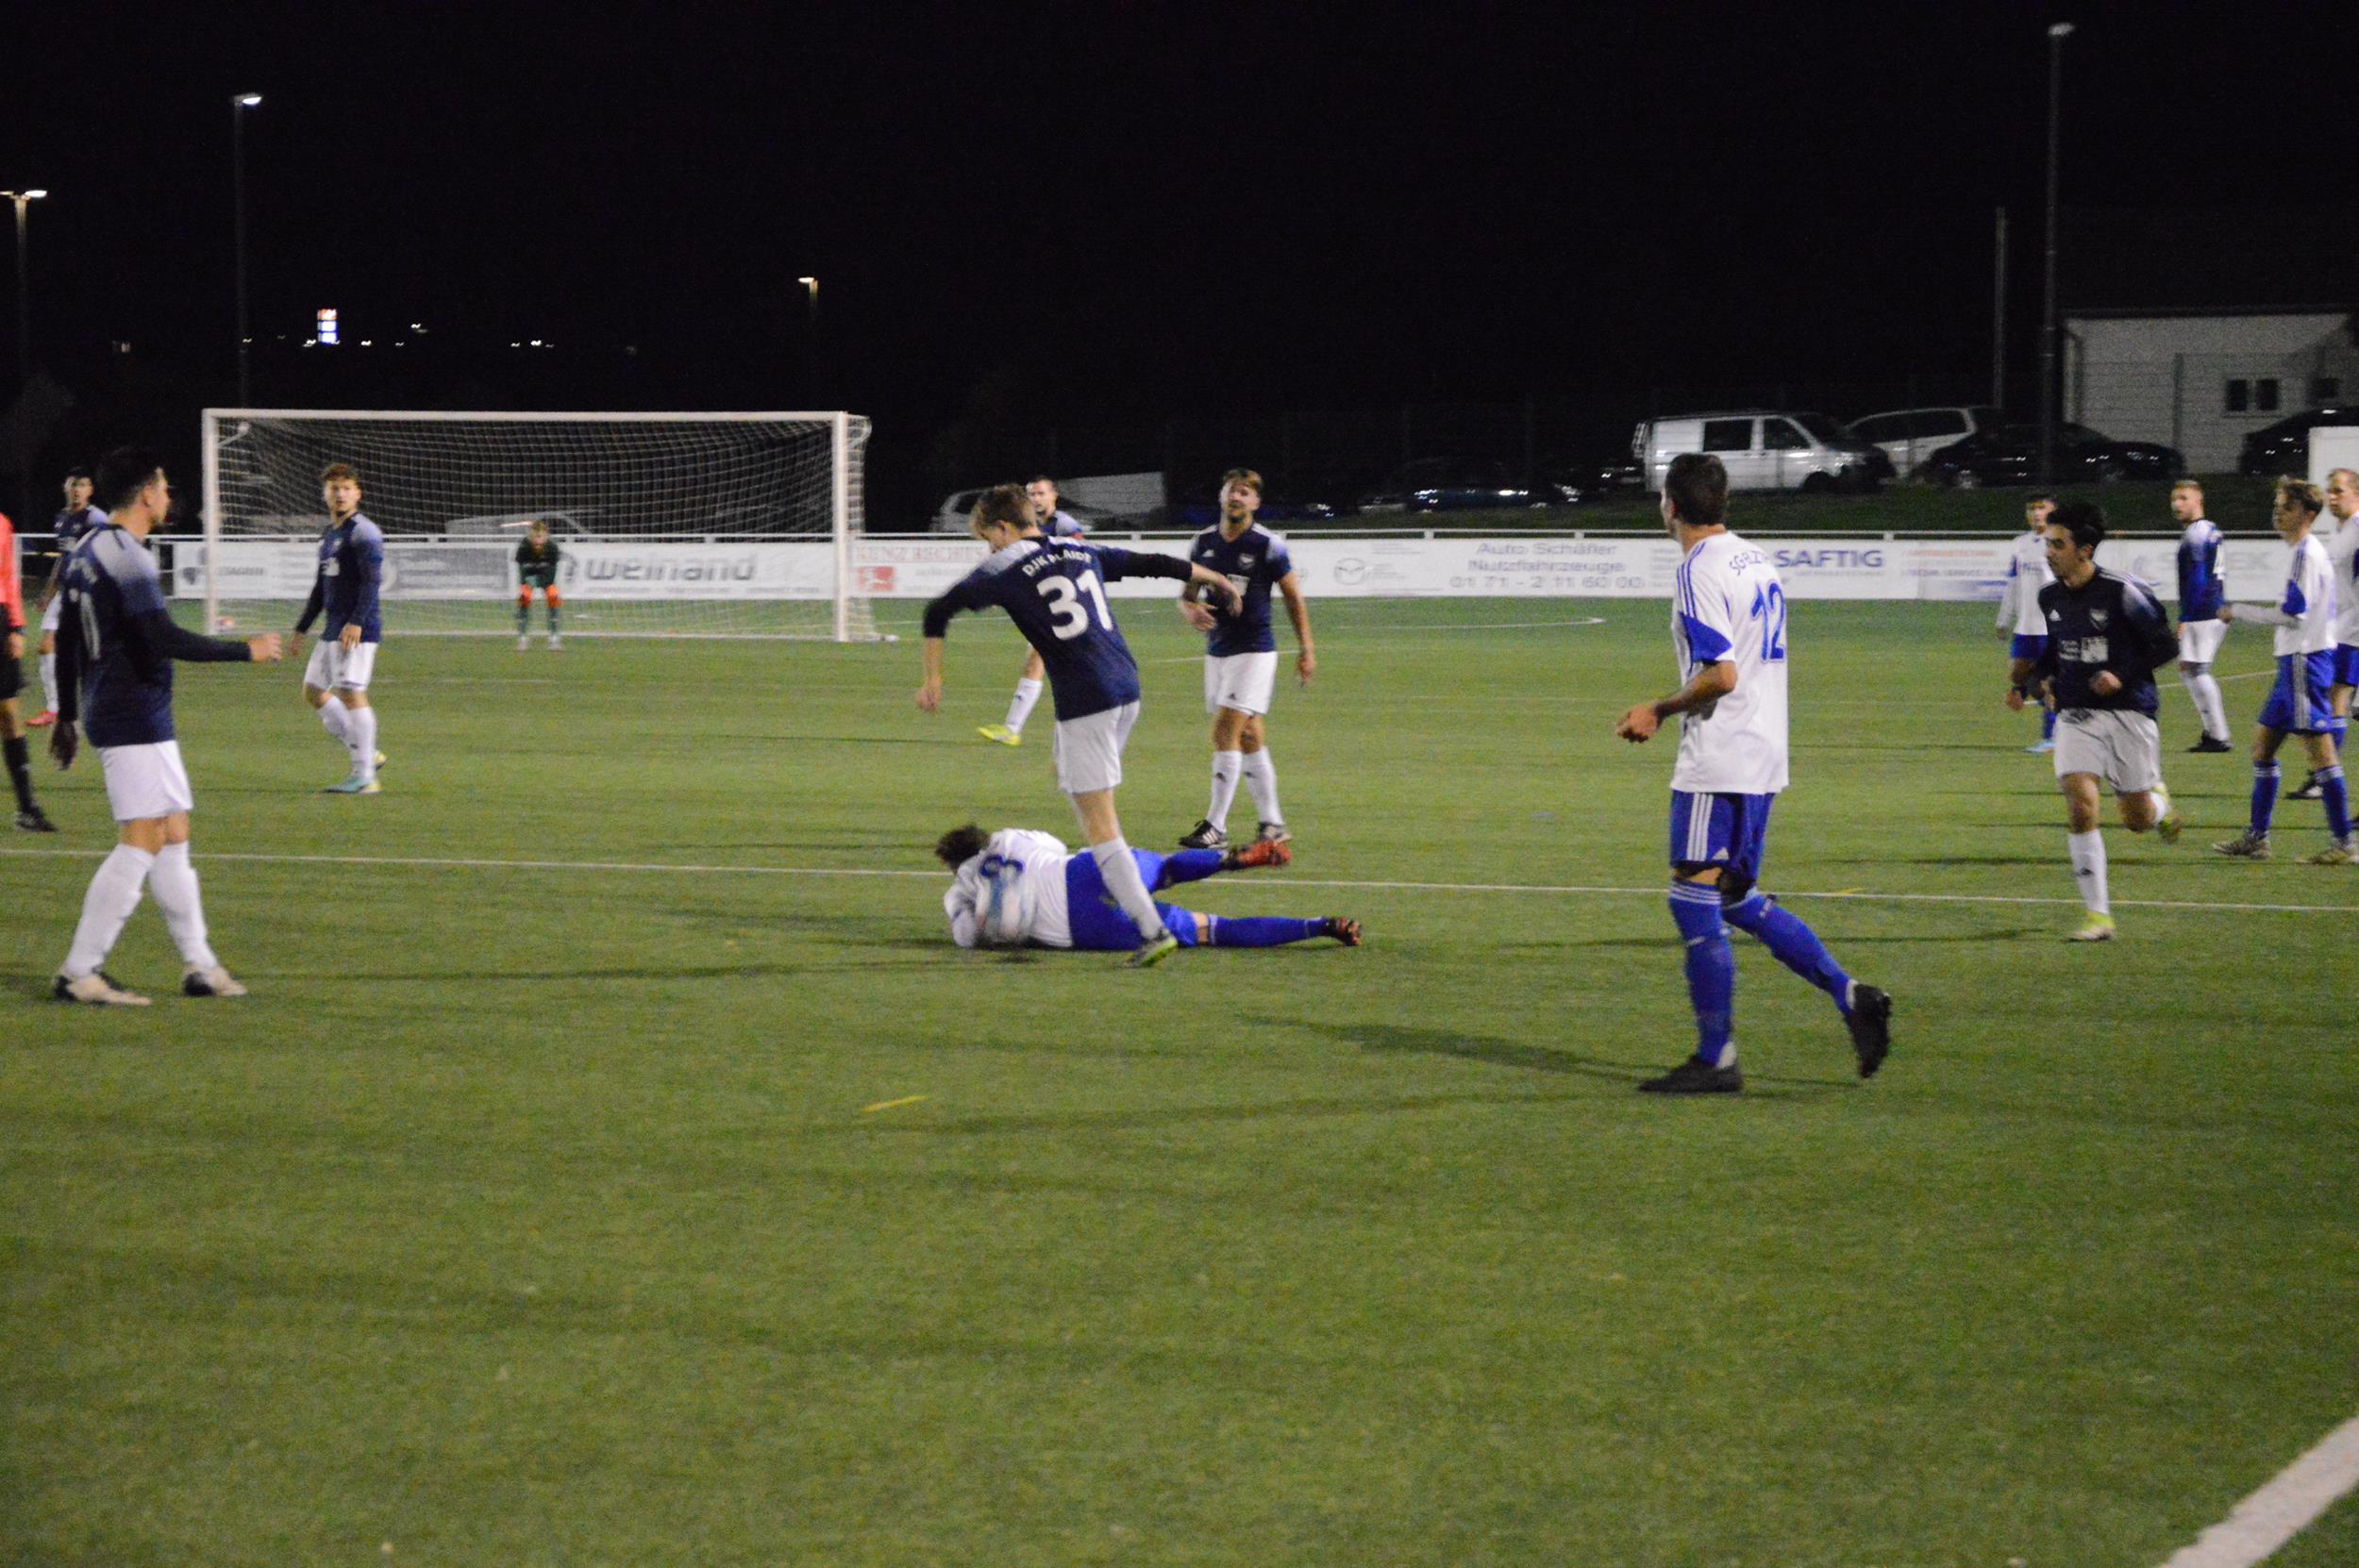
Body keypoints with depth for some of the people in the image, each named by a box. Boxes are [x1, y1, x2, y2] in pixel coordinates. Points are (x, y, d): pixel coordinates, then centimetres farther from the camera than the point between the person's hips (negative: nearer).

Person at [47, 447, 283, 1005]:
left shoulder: (86, 550, 13)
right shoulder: (125, 557, -17)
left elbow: (67, 639, 20)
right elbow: (164, 638, -24)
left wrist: (67, 716, 26)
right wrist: (247, 651, -15)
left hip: (108, 711, 10)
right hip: (136, 721, -10)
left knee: (174, 835, 13)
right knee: (142, 842, -8)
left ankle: (198, 964, 17)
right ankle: (79, 972, -8)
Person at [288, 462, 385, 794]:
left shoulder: (363, 532, -9)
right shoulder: (328, 533, 19)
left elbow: (372, 581, -19)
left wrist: (357, 622, -29)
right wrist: (301, 630, 27)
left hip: (357, 630, -10)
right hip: (333, 629, 10)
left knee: (351, 693, -12)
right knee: (314, 690, 11)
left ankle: (364, 777, -9)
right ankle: (367, 754, 17)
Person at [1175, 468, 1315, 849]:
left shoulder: (1268, 546, -8)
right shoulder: (1204, 543, 6)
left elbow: (1294, 599, -1)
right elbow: (1187, 593, 12)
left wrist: (1306, 650, -2)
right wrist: (1191, 610, -12)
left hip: (1254, 651, -6)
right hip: (1216, 649, 6)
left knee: (1225, 731, -14)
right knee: (1249, 737, 11)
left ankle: (1216, 825, -12)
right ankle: (1272, 822, 19)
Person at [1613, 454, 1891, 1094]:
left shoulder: (1697, 571, -14)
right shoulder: (1757, 561, 14)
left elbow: (1722, 675, -21)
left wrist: (1659, 710, -7)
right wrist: (1669, 711, 20)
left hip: (1718, 763, -9)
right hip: (1763, 755, 9)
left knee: (1694, 902, -4)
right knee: (1737, 900, 16)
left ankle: (1715, 1059, -1)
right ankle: (1849, 996, 8)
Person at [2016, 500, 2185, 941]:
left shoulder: (2123, 593, -14)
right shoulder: (2050, 598, 4)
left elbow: (2166, 647, -7)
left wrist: (2122, 676, -19)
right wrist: (2027, 684, 7)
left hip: (2128, 714, -3)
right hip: (2076, 717, 3)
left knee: (2137, 819, 3)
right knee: (2080, 806, -15)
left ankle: (2158, 801, 43)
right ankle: (2097, 915, -10)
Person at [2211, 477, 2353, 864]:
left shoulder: (2306, 553, -14)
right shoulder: (2310, 551, 17)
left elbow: (2294, 613, -20)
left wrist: (2239, 611, -13)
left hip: (2304, 661, -11)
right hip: (2296, 661, 11)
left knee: (2320, 750, -9)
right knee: (2263, 742, 12)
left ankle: (2344, 843, -7)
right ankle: (2256, 838, 16)